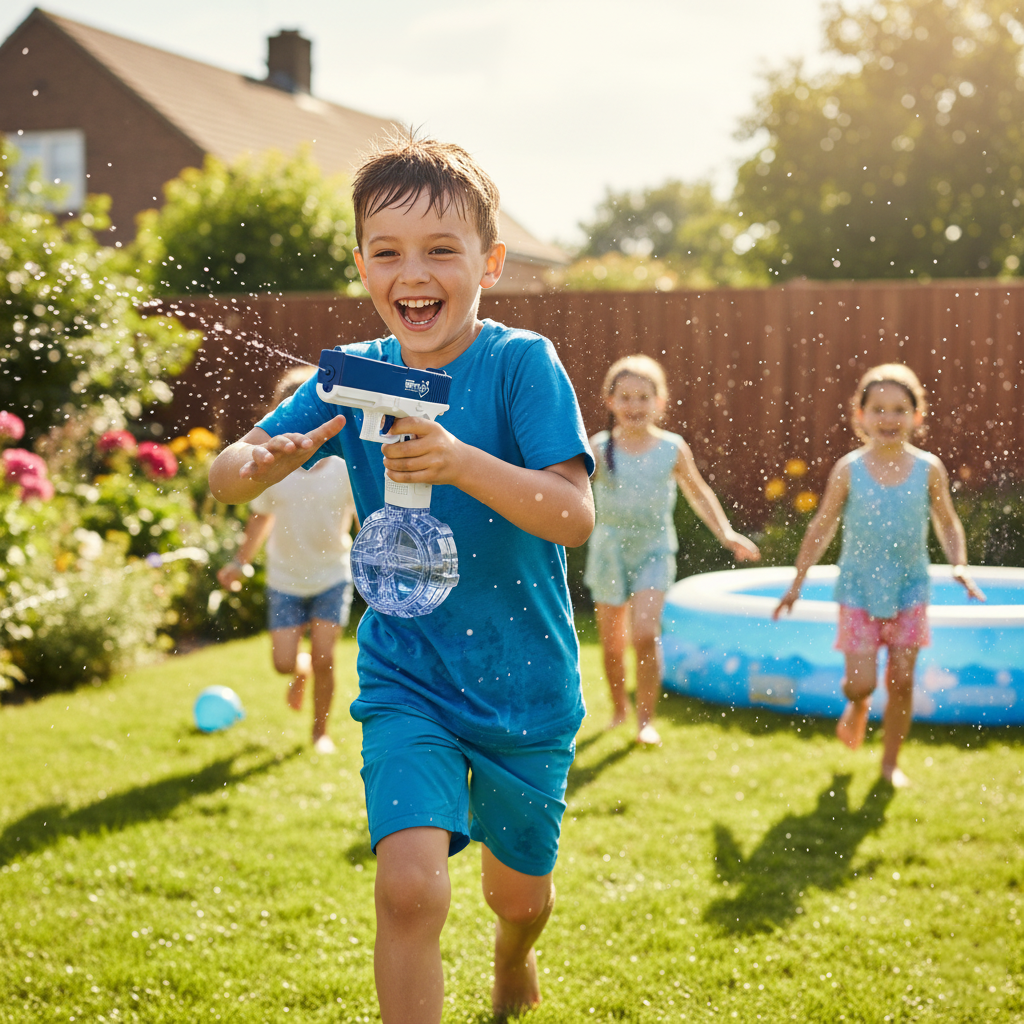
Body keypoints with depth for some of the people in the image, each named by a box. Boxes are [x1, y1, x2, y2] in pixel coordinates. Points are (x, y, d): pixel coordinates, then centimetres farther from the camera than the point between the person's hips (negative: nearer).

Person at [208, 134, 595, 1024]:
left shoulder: (522, 363, -16)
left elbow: (575, 516, -24)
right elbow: (223, 477, -3)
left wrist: (462, 463, -40)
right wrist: (264, 461, -27)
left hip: (525, 686, 0)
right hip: (406, 683, 1)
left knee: (520, 891, 19)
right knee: (410, 886, -21)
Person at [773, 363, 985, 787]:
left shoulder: (928, 469, -4)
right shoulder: (848, 470, -7)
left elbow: (947, 524, 8)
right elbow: (822, 527, 1)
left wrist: (960, 565, -9)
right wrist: (797, 582, 1)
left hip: (909, 589, 1)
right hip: (858, 589, -1)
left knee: (901, 681, 2)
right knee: (861, 682, -6)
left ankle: (890, 761, 21)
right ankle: (857, 705, 31)